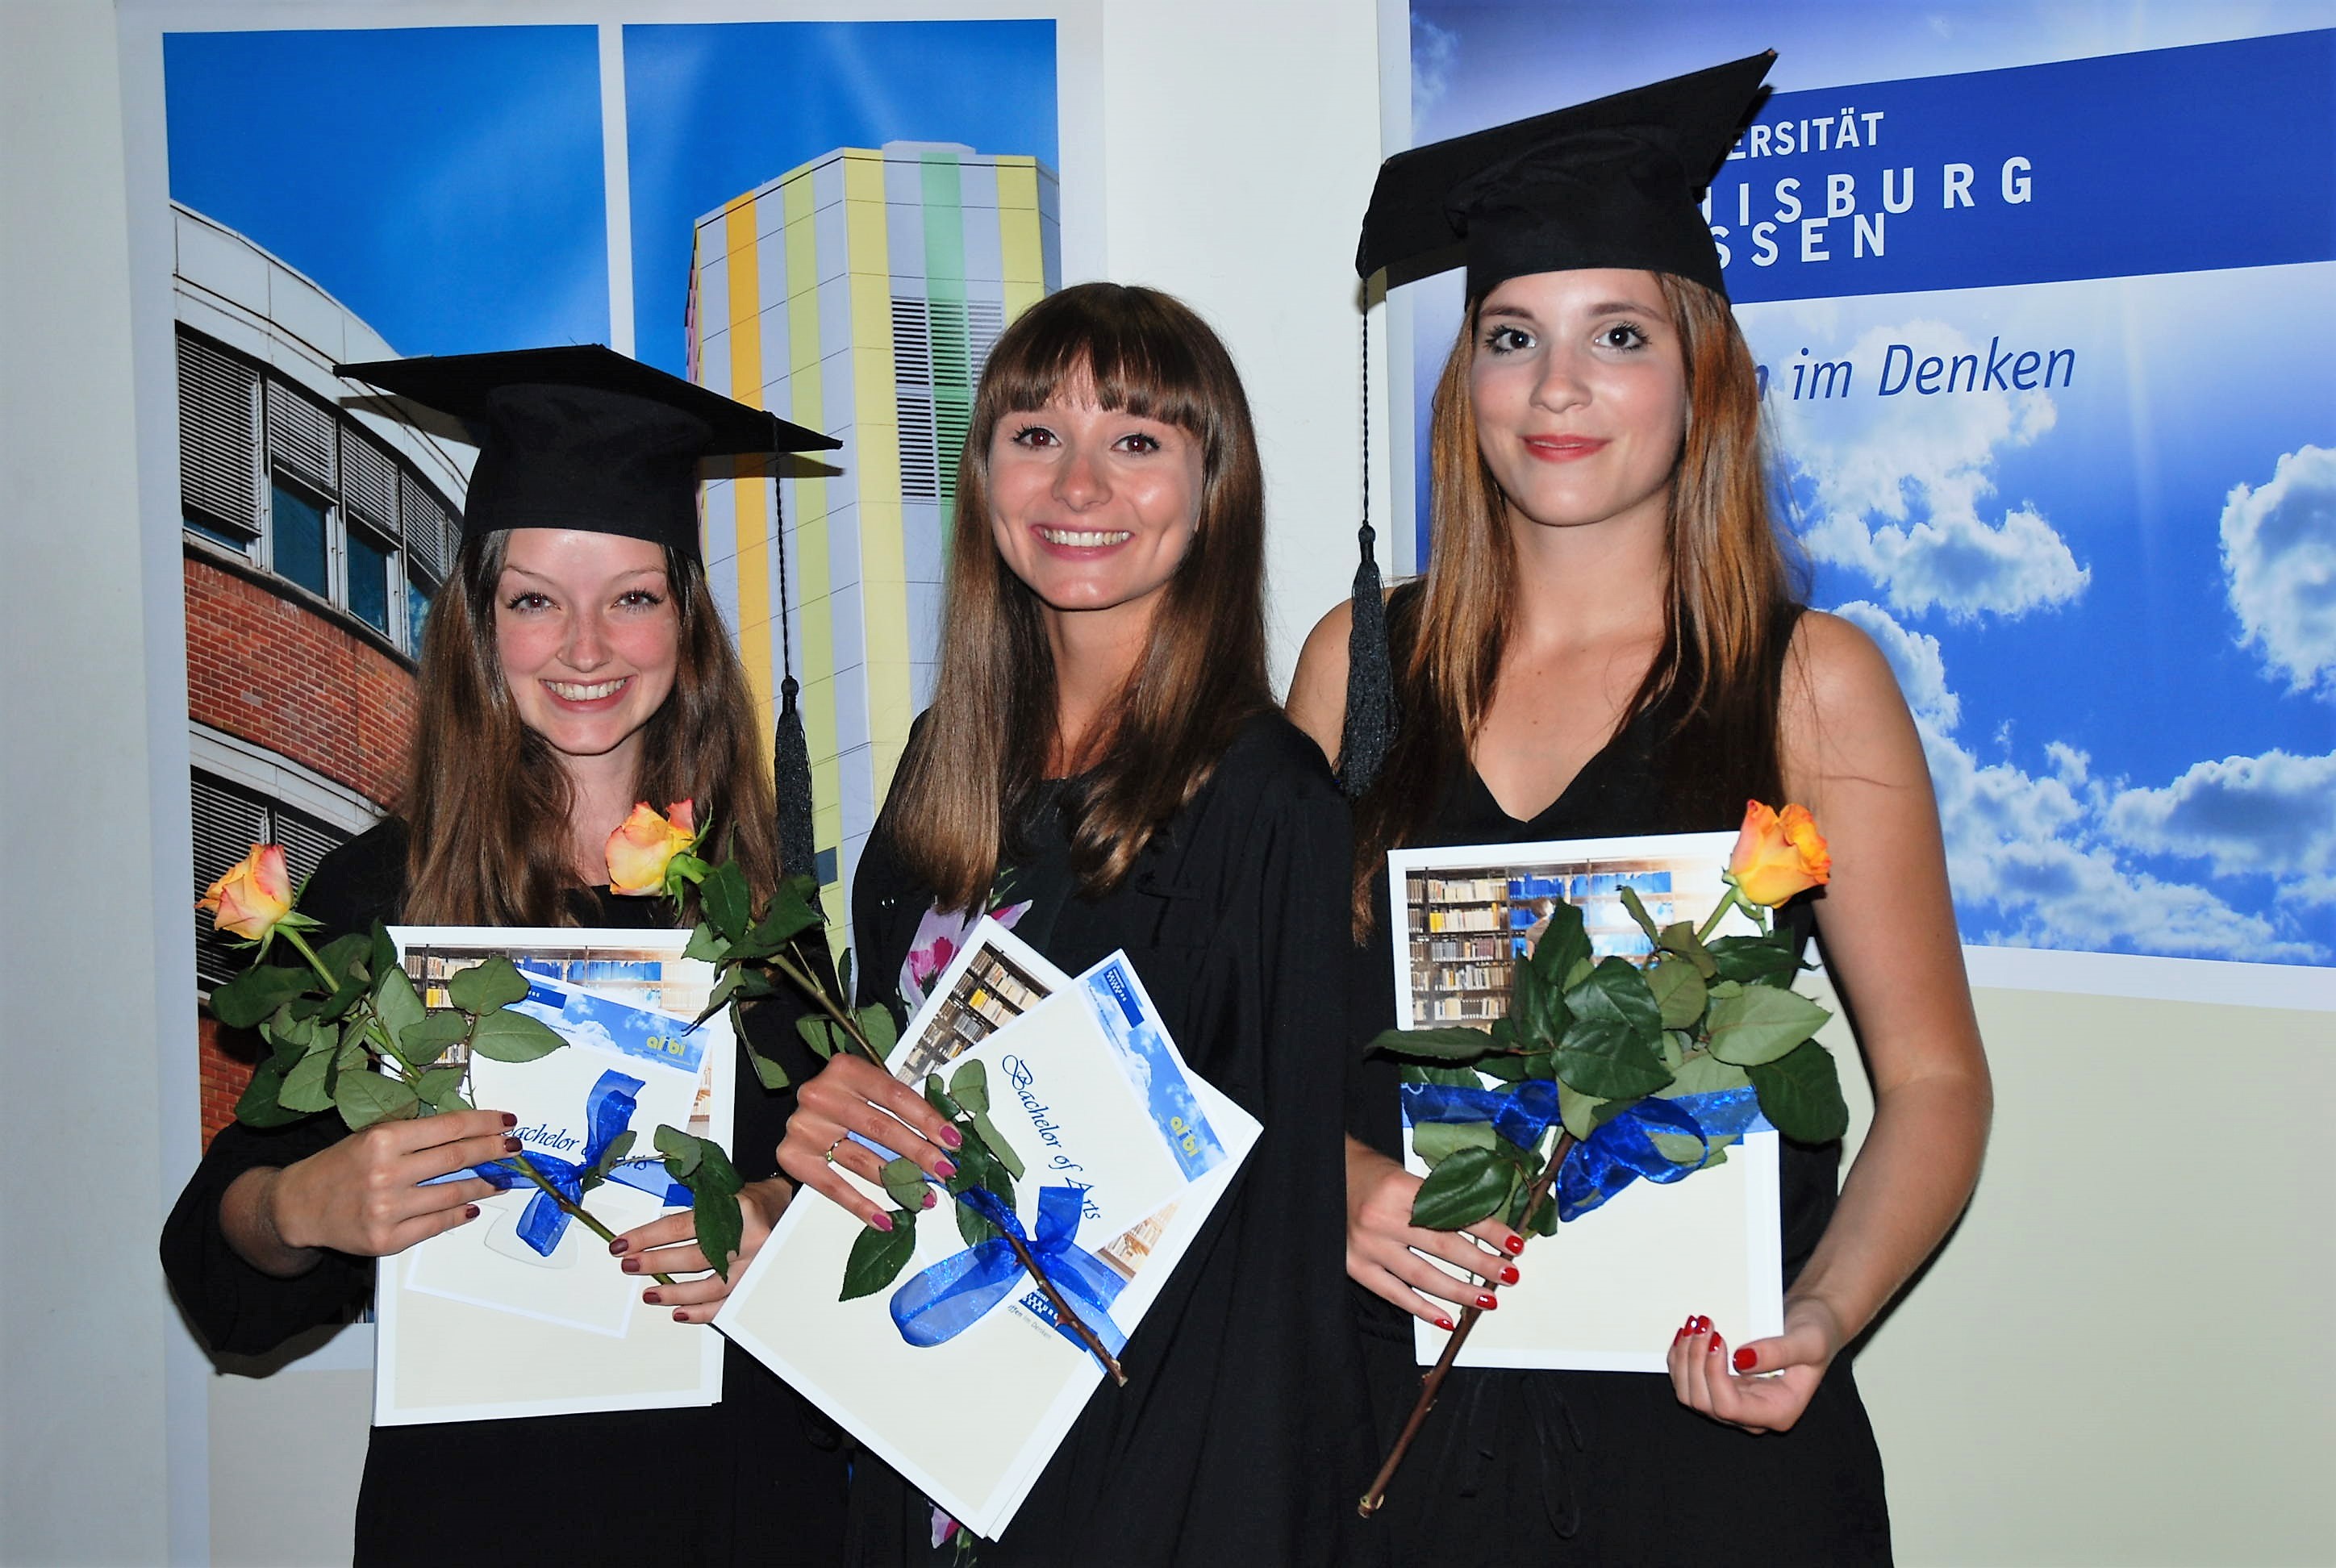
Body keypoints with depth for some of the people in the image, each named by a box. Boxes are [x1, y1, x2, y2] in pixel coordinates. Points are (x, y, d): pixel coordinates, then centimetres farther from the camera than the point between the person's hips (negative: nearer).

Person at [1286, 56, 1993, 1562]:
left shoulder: (1810, 682, -5)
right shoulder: (1361, 659, 1)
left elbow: (1932, 1078, -3)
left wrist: (1817, 1319, -19)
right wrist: (1342, 1183, -11)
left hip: (1702, 1421, -2)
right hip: (1405, 1405, 2)